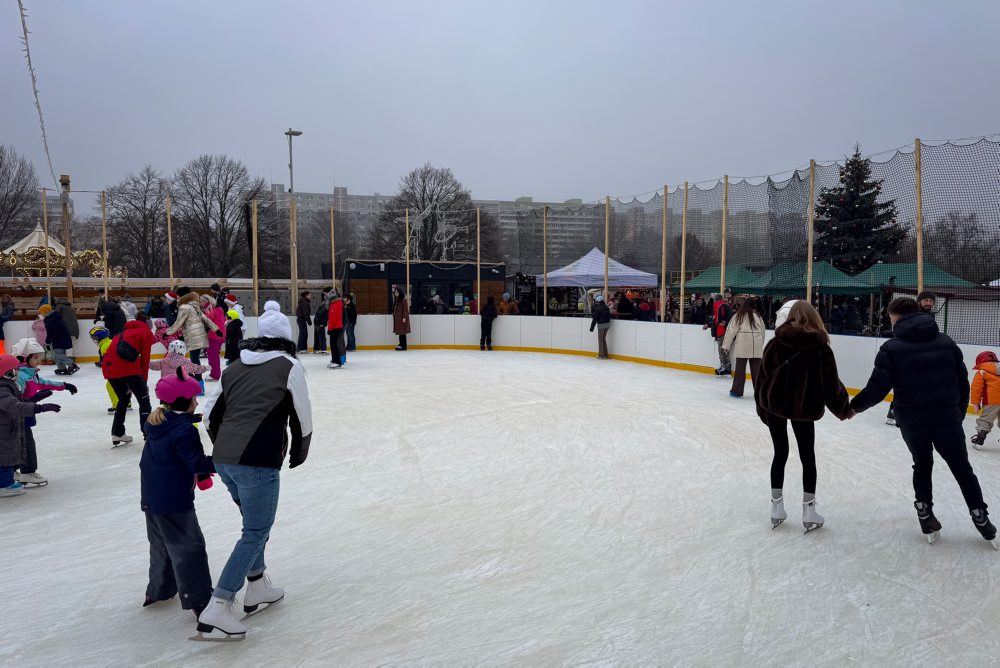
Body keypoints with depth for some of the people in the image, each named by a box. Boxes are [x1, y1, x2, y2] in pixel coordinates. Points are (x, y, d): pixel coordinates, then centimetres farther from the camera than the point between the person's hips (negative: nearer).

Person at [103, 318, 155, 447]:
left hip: (109, 366, 6)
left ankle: (117, 434, 29)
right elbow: (144, 360, 7)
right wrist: (143, 381, 15)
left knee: (123, 398, 26)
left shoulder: (125, 332, 34)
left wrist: (129, 385, 32)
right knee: (144, 400, 5)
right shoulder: (146, 333, 15)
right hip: (127, 368, -6)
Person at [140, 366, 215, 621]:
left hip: (151, 497, 9)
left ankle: (158, 590, 36)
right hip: (174, 501, -9)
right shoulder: (185, 430, -21)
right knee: (189, 548, -4)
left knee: (161, 544, 23)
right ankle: (198, 600, -2)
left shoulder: (156, 422, 6)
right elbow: (197, 462, -21)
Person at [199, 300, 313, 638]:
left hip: (223, 459, 7)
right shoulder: (289, 366, -2)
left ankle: (258, 588, 35)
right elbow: (302, 417, 1)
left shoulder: (235, 367, 14)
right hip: (258, 463, -7)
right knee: (256, 532, 4)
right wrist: (299, 452, 18)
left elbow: (211, 414, 18)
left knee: (255, 523, 25)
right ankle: (217, 607, -2)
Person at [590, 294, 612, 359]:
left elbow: (595, 319, -13)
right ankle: (605, 354, 19)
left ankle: (601, 355, 3)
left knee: (600, 339, 2)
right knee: (604, 339, 17)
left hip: (601, 325, -7)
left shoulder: (598, 309, -13)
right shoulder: (606, 307, 7)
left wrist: (592, 327, -10)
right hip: (607, 324, 7)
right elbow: (609, 316, 15)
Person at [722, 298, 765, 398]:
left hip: (743, 345, -2)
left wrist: (726, 346, 4)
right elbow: (762, 331, 12)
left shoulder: (739, 315, 3)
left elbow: (731, 331, 0)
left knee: (740, 368, 3)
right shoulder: (758, 315, 10)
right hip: (757, 347, 2)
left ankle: (736, 391, 6)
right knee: (756, 369, 8)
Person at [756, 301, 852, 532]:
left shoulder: (775, 343, -2)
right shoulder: (821, 347, -6)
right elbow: (831, 382, -3)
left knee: (780, 454, 13)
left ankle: (777, 508, 17)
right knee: (808, 457, 12)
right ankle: (809, 512, 13)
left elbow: (763, 377, -1)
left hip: (774, 404, 2)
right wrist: (844, 408, 10)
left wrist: (762, 407, 8)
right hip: (804, 408, -1)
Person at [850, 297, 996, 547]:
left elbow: (877, 389, -11)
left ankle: (925, 514, 20)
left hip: (911, 420, -1)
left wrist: (854, 406, 3)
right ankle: (980, 517, 19)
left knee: (922, 464, 20)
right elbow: (963, 382, 9)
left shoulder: (892, 348, -8)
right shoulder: (946, 342, 5)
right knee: (962, 468, 15)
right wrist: (959, 412, 20)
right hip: (946, 417, 2)